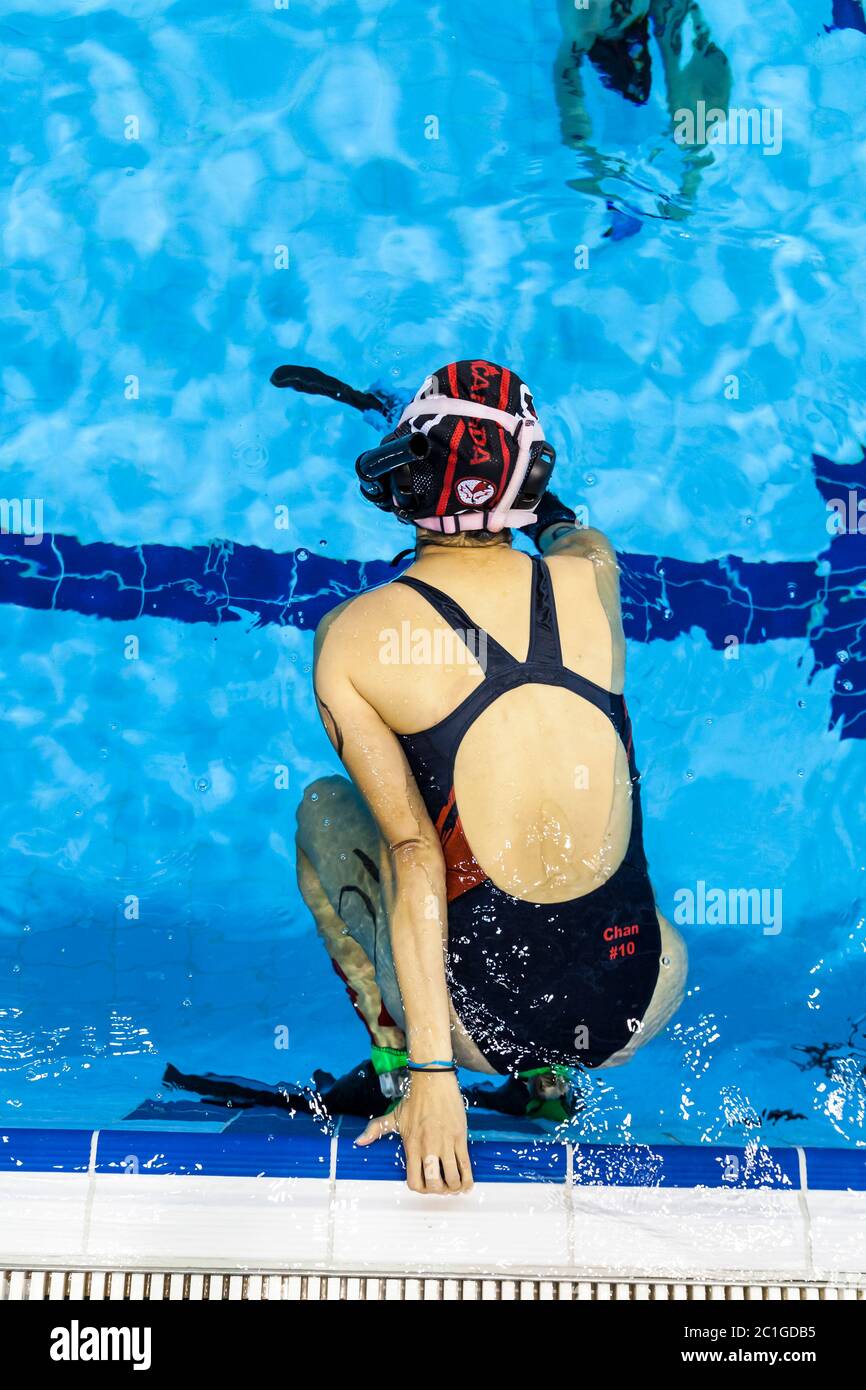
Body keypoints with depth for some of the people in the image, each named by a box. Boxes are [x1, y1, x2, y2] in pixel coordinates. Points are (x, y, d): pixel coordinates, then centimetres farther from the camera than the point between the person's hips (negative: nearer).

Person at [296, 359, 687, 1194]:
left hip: (486, 1023, -2)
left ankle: (397, 1055, 16)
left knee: (325, 810, 23)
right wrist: (530, 496, 43)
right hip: (638, 1008, 3)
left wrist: (429, 1072, -14)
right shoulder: (592, 582, -4)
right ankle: (550, 1076, 23)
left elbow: (413, 853, -17)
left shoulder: (350, 638, -11)